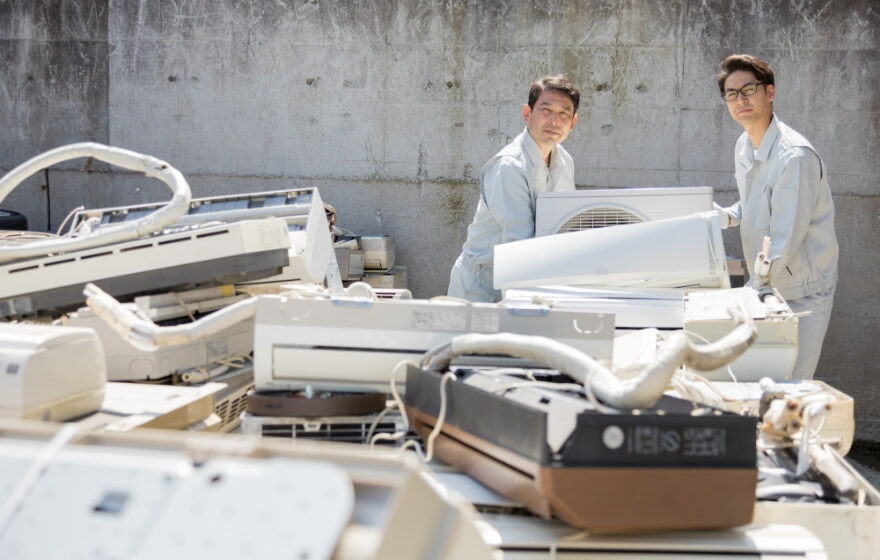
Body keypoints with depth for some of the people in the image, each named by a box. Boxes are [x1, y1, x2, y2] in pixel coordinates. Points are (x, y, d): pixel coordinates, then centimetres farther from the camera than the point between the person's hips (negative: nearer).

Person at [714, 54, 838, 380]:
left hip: (802, 292, -8)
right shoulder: (744, 146, 6)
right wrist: (729, 217, 2)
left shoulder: (794, 155, -23)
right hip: (764, 286, 8)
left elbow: (786, 239, -27)